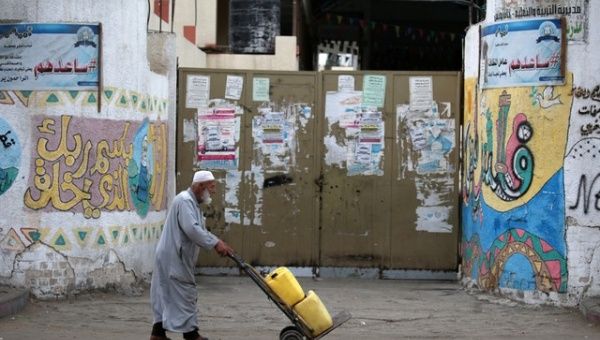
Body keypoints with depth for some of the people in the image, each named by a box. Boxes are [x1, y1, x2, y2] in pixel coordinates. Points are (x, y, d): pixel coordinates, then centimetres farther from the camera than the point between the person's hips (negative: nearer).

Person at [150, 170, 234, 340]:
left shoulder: (192, 202, 18)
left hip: (173, 257, 11)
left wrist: (219, 243, 8)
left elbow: (201, 230, 20)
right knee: (184, 294, -5)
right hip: (174, 258, -11)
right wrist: (215, 244, -27)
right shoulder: (184, 201, -17)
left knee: (168, 294, 11)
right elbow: (192, 230, -29)